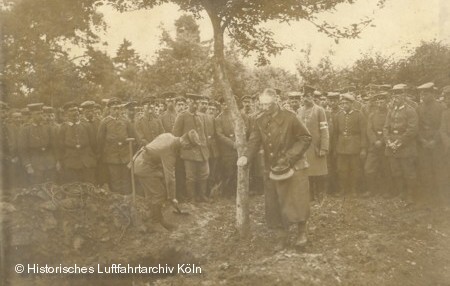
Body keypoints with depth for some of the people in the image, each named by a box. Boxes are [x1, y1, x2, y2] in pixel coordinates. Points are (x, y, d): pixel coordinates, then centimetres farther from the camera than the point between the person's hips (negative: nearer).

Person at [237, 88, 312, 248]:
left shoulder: (289, 118, -11)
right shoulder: (260, 122, 2)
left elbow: (306, 138, -7)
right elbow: (254, 142, -6)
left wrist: (289, 157, -16)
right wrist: (246, 156, -27)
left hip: (292, 167, -4)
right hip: (272, 169, 4)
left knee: (297, 201, -6)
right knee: (275, 204, 8)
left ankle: (301, 232, 18)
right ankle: (282, 237, 24)